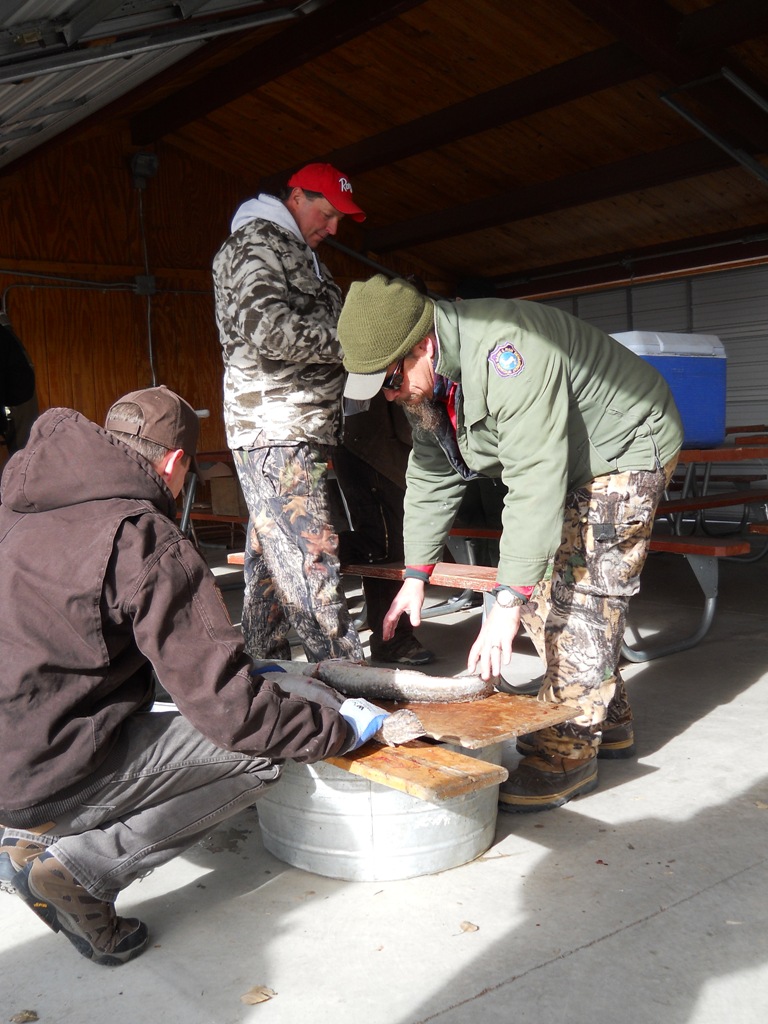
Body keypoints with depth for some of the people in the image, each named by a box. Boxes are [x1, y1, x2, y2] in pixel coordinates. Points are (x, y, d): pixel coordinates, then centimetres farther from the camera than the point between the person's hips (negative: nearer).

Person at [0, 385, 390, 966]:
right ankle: (83, 866, -6)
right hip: (48, 781, -8)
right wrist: (339, 729, -1)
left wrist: (237, 672, 23)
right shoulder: (147, 542, -18)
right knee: (264, 748, -4)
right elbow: (231, 712, -18)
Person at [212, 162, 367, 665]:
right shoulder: (254, 243, -6)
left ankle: (264, 666, 21)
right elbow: (269, 329, -21)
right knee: (313, 558, -11)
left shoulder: (297, 255, 26)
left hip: (296, 431, 10)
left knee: (271, 555, 13)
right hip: (277, 432, -10)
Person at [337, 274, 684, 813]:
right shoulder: (429, 382, -6)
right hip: (563, 459, 9)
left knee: (583, 595, -14)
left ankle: (570, 751, -5)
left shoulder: (504, 350, -37)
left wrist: (508, 602, -40)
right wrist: (416, 575, -2)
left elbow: (534, 482, -40)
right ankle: (609, 718, 24)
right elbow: (431, 476, 2)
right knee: (545, 591, 10)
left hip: (624, 449, -9)